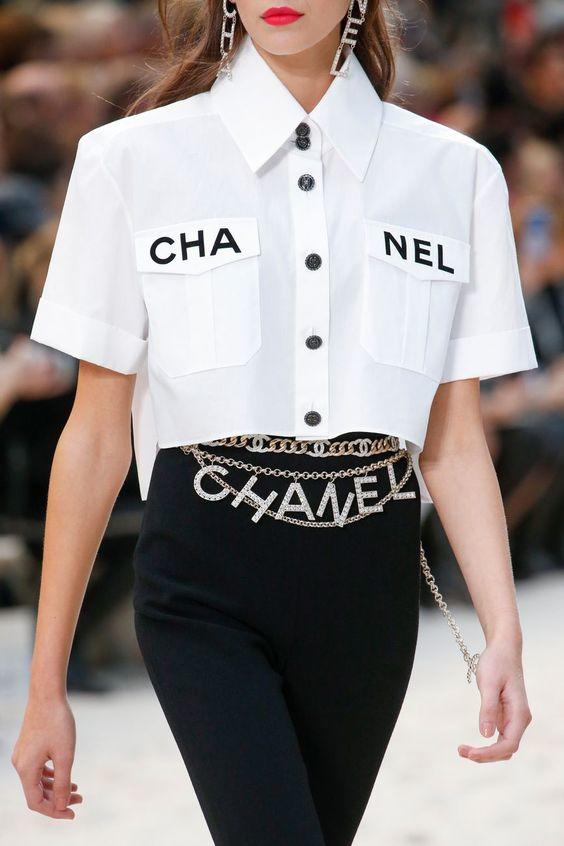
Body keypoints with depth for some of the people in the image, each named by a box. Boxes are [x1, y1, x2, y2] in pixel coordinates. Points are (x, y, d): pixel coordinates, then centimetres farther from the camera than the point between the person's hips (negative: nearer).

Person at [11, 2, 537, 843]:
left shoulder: (456, 174, 4)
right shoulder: (136, 160, -1)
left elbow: (454, 440, 5)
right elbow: (97, 432, 1)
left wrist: (504, 633, -10)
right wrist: (46, 685, 1)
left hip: (368, 581, 3)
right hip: (208, 587, -3)